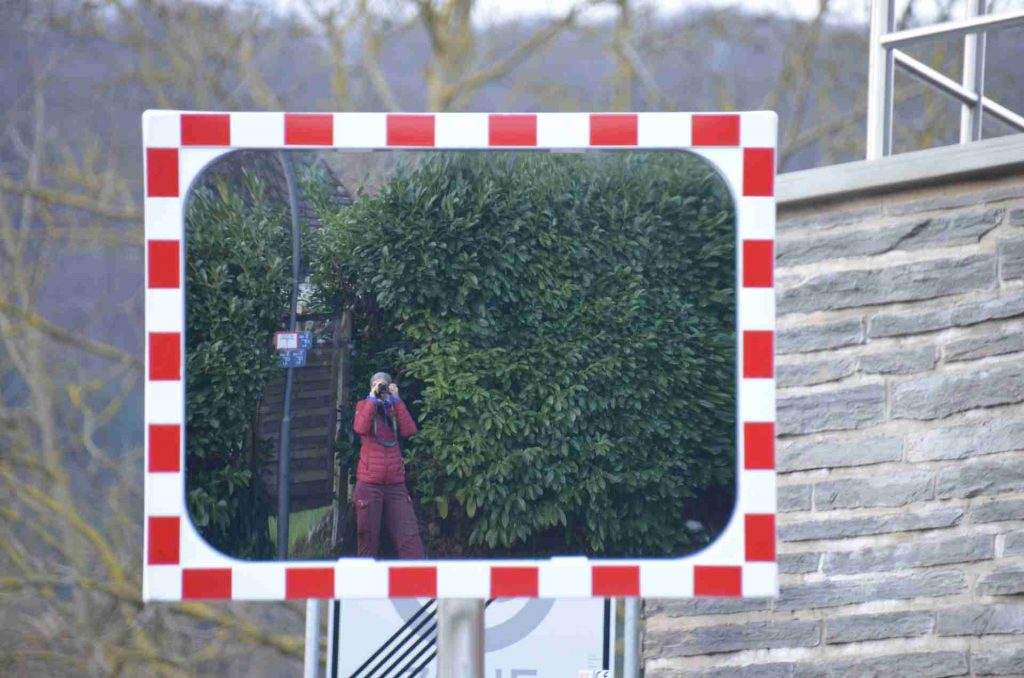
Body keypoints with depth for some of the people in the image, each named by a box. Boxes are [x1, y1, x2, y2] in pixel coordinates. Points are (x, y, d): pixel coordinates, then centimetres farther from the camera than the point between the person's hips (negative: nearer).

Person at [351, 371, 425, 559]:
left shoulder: (395, 408, 12)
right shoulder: (364, 406, 6)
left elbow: (409, 430, -6)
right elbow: (361, 428, -16)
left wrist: (396, 400, -4)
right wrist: (373, 398, -12)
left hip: (395, 484, 2)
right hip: (369, 485, -2)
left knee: (410, 537, -5)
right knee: (368, 538, 0)